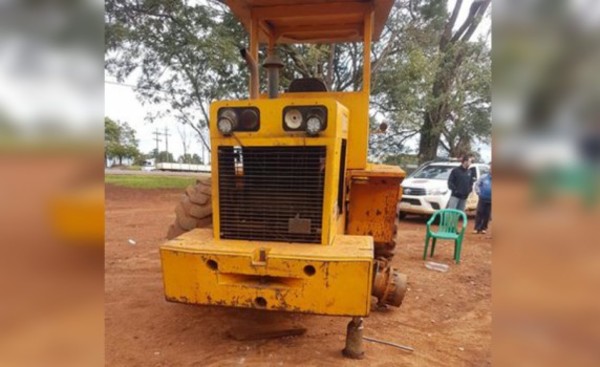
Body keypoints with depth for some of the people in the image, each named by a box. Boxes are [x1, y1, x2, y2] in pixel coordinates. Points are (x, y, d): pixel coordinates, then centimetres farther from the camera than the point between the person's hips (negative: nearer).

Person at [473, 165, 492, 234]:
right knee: (479, 213, -2)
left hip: (490, 200, 1)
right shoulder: (483, 177, -2)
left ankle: (484, 228, 16)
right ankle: (477, 228, 2)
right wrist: (478, 192, -4)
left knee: (487, 215, 6)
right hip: (482, 199, -1)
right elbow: (477, 184, 5)